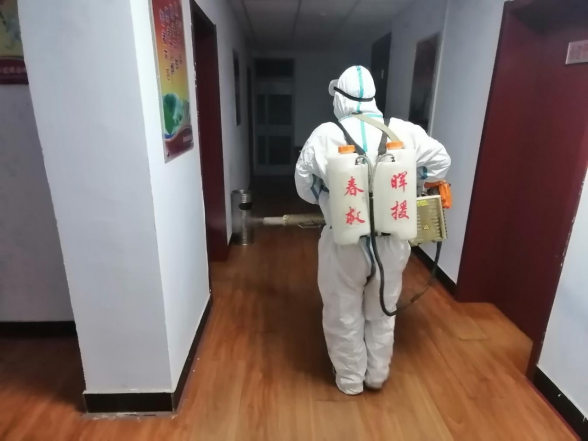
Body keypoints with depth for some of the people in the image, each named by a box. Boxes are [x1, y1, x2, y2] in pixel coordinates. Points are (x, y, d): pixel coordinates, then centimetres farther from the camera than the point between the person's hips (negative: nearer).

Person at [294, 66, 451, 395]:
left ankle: (350, 380, 36)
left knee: (345, 315, 18)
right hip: (391, 241, 3)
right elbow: (441, 161, 8)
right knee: (382, 313, 22)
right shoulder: (403, 131, -5)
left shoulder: (325, 135, -10)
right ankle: (377, 375, 41)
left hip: (344, 243, -2)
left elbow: (304, 185, 0)